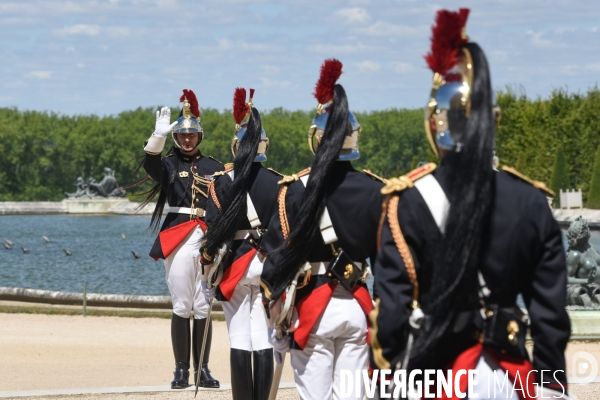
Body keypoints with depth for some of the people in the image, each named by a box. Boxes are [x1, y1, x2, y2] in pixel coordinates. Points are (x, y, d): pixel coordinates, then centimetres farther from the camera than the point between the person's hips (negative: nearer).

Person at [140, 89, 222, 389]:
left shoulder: (213, 167, 13)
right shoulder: (169, 165, 6)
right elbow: (151, 164, -18)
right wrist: (159, 135, -35)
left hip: (208, 240, 2)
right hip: (177, 241, -2)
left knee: (204, 308, 2)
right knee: (181, 308, -2)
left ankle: (202, 369, 7)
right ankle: (181, 370, 2)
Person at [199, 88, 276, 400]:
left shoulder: (221, 182, -4)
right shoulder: (278, 183, 0)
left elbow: (212, 232, -6)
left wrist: (207, 273, 1)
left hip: (234, 266, -1)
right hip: (269, 266, 1)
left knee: (240, 343, 1)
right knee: (264, 343, 4)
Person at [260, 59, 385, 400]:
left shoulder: (296, 189, -7)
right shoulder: (375, 190, 1)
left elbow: (279, 251, -6)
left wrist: (275, 306, 2)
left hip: (312, 306, -3)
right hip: (357, 306, 3)